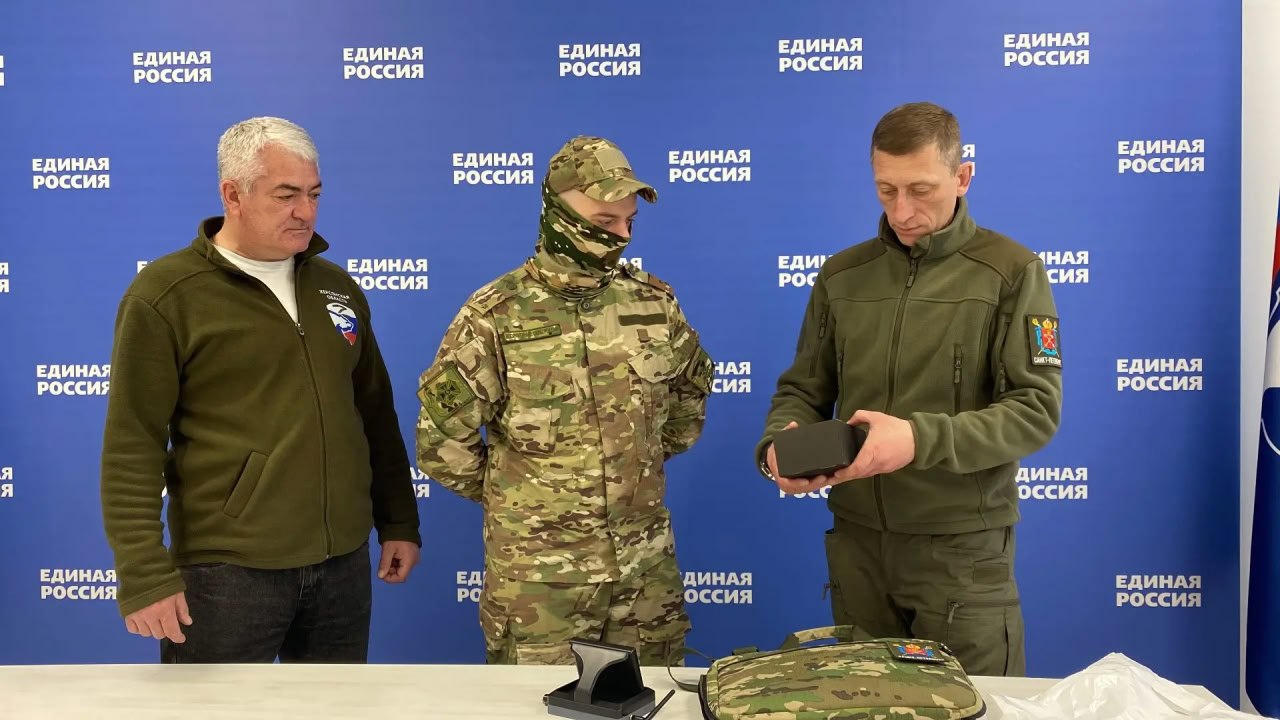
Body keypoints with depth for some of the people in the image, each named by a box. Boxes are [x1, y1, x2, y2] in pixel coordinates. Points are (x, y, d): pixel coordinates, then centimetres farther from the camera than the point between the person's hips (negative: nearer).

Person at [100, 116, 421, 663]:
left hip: (342, 564, 5)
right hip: (227, 571, -5)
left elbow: (376, 415, 15)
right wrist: (145, 574, -15)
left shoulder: (336, 287, 9)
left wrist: (399, 522, 13)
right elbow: (132, 447, -10)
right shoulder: (165, 294, -8)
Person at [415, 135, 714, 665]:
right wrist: (512, 497, 5)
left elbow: (692, 385, 19)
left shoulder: (654, 302, 1)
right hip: (537, 570, -3)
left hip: (647, 562, 4)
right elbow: (442, 441, -5)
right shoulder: (495, 315, -11)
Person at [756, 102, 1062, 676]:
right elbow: (803, 390, 10)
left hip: (963, 546, -3)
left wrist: (921, 439, -26)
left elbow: (1036, 409, -12)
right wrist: (780, 444, -13)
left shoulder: (1011, 273, -5)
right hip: (856, 541, 4)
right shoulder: (841, 276, 6)